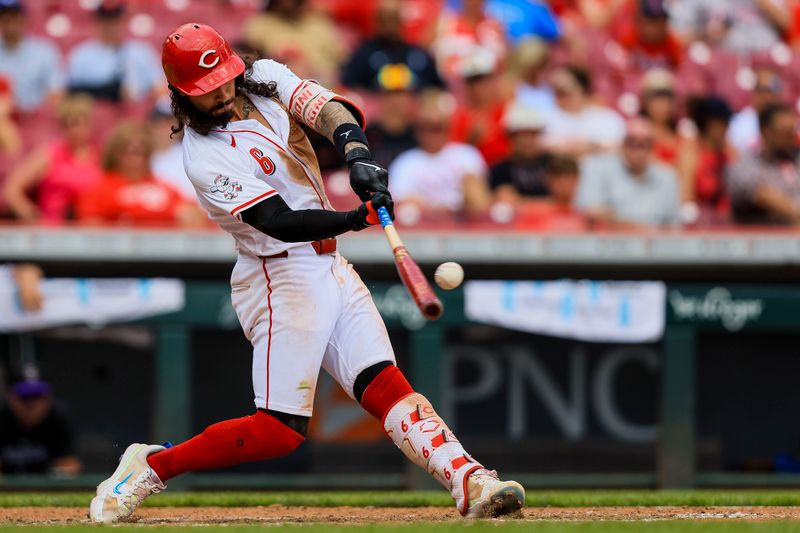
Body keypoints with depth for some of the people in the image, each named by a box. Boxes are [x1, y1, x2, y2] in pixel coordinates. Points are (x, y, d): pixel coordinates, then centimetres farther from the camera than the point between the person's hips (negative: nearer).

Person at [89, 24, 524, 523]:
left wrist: (358, 154, -33)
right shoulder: (206, 158, -18)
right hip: (284, 278, -7)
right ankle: (151, 465, 2)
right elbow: (281, 222, -26)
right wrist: (358, 218, -40)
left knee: (388, 387, -4)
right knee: (280, 430, -10)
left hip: (331, 269, 7)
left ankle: (471, 483, -14)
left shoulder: (265, 79, 3)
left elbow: (330, 108, -12)